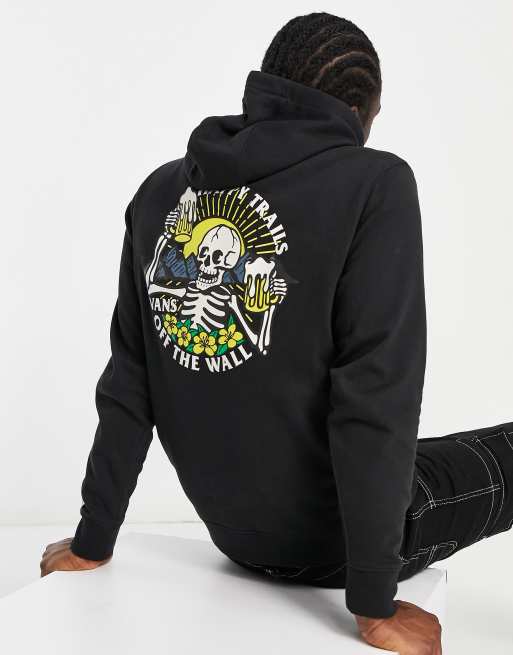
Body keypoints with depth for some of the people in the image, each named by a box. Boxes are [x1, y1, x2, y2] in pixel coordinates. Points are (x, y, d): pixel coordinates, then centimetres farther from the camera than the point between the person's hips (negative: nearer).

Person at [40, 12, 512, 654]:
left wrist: (92, 543, 10)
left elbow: (127, 384, 2)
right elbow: (377, 396, -22)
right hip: (332, 534, -6)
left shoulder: (159, 192, -1)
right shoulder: (376, 185, -17)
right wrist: (375, 600, -14)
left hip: (233, 527, 7)